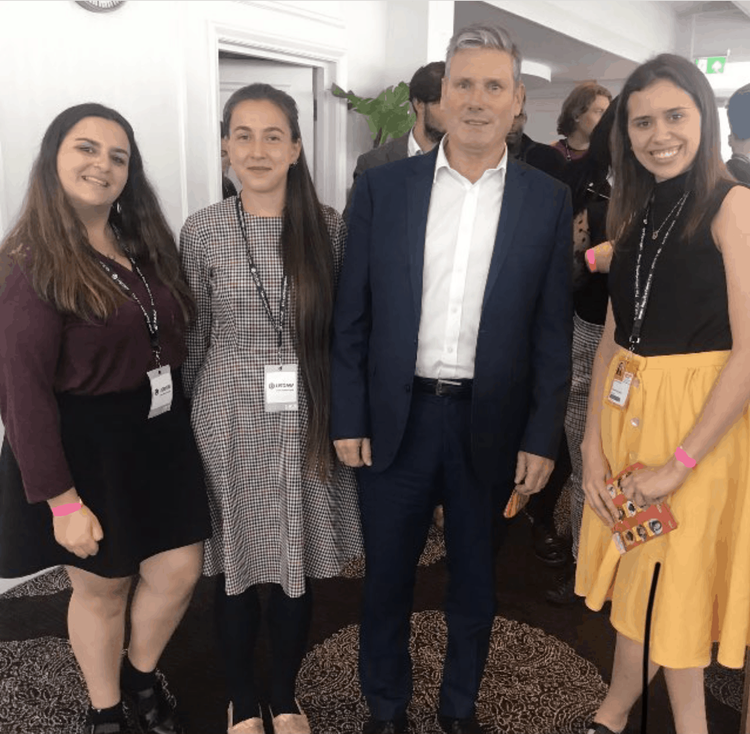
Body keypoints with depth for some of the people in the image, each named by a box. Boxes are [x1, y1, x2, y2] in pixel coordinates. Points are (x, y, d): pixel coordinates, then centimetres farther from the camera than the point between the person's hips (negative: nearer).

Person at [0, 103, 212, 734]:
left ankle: (141, 676, 41)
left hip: (160, 434, 6)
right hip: (83, 446, -6)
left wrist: (173, 415, 3)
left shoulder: (144, 244, 6)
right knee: (101, 588, 12)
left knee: (180, 573, 12)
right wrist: (61, 499, -18)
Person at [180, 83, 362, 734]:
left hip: (307, 423, 1)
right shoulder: (203, 230, -4)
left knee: (298, 567, 13)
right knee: (237, 569, 12)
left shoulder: (328, 227, -2)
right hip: (230, 423, -1)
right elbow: (194, 337, 4)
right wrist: (184, 419, 9)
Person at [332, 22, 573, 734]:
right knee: (387, 575, 14)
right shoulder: (382, 187, -1)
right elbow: (351, 316, 0)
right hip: (395, 417, 0)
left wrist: (542, 437, -3)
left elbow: (552, 330, 0)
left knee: (475, 577, 17)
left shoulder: (547, 200, 0)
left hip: (491, 424, 1)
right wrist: (348, 419, -3)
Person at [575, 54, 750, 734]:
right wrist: (593, 446, -3)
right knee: (633, 571, 17)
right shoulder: (632, 213, 8)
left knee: (678, 581, 9)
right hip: (623, 414, 5)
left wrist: (679, 463, -18)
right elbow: (611, 337, 6)